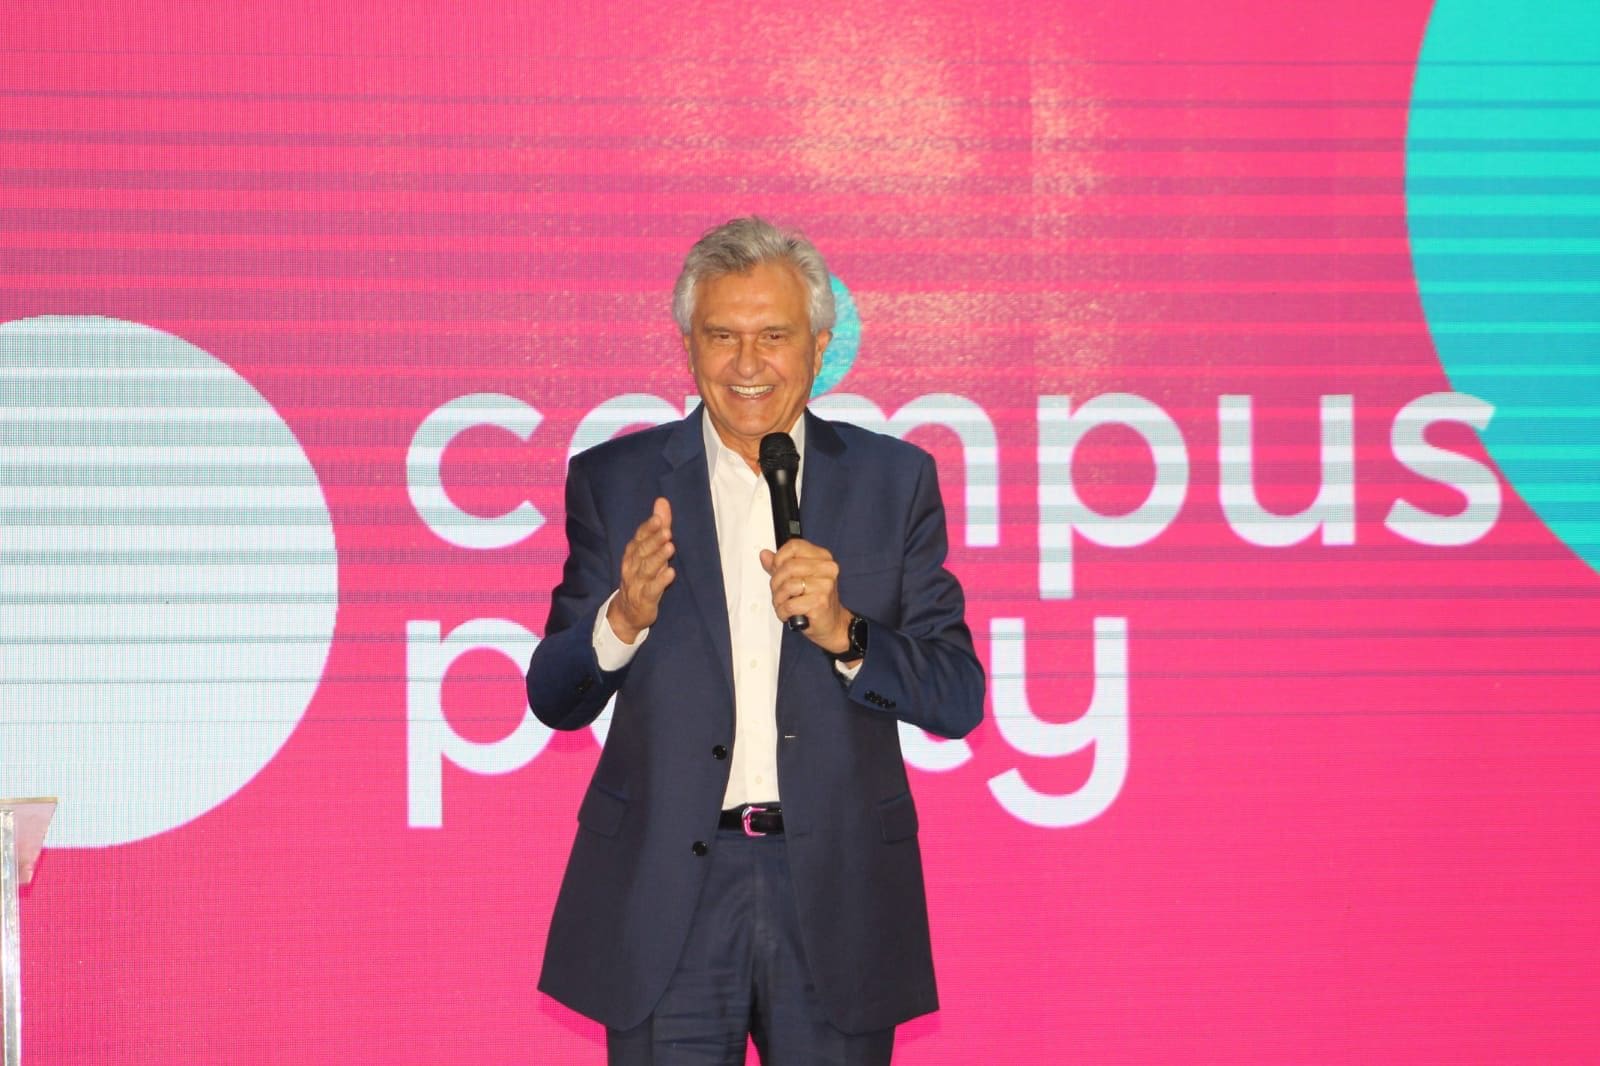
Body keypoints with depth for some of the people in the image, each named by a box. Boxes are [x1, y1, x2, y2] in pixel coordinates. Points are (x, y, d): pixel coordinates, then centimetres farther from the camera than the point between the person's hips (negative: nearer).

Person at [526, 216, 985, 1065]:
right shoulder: (614, 481, 5)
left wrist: (842, 632, -17)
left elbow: (957, 699, 1)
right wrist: (623, 618, -17)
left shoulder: (893, 479, 5)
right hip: (665, 893, 0)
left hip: (837, 898, 0)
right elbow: (553, 700, 3)